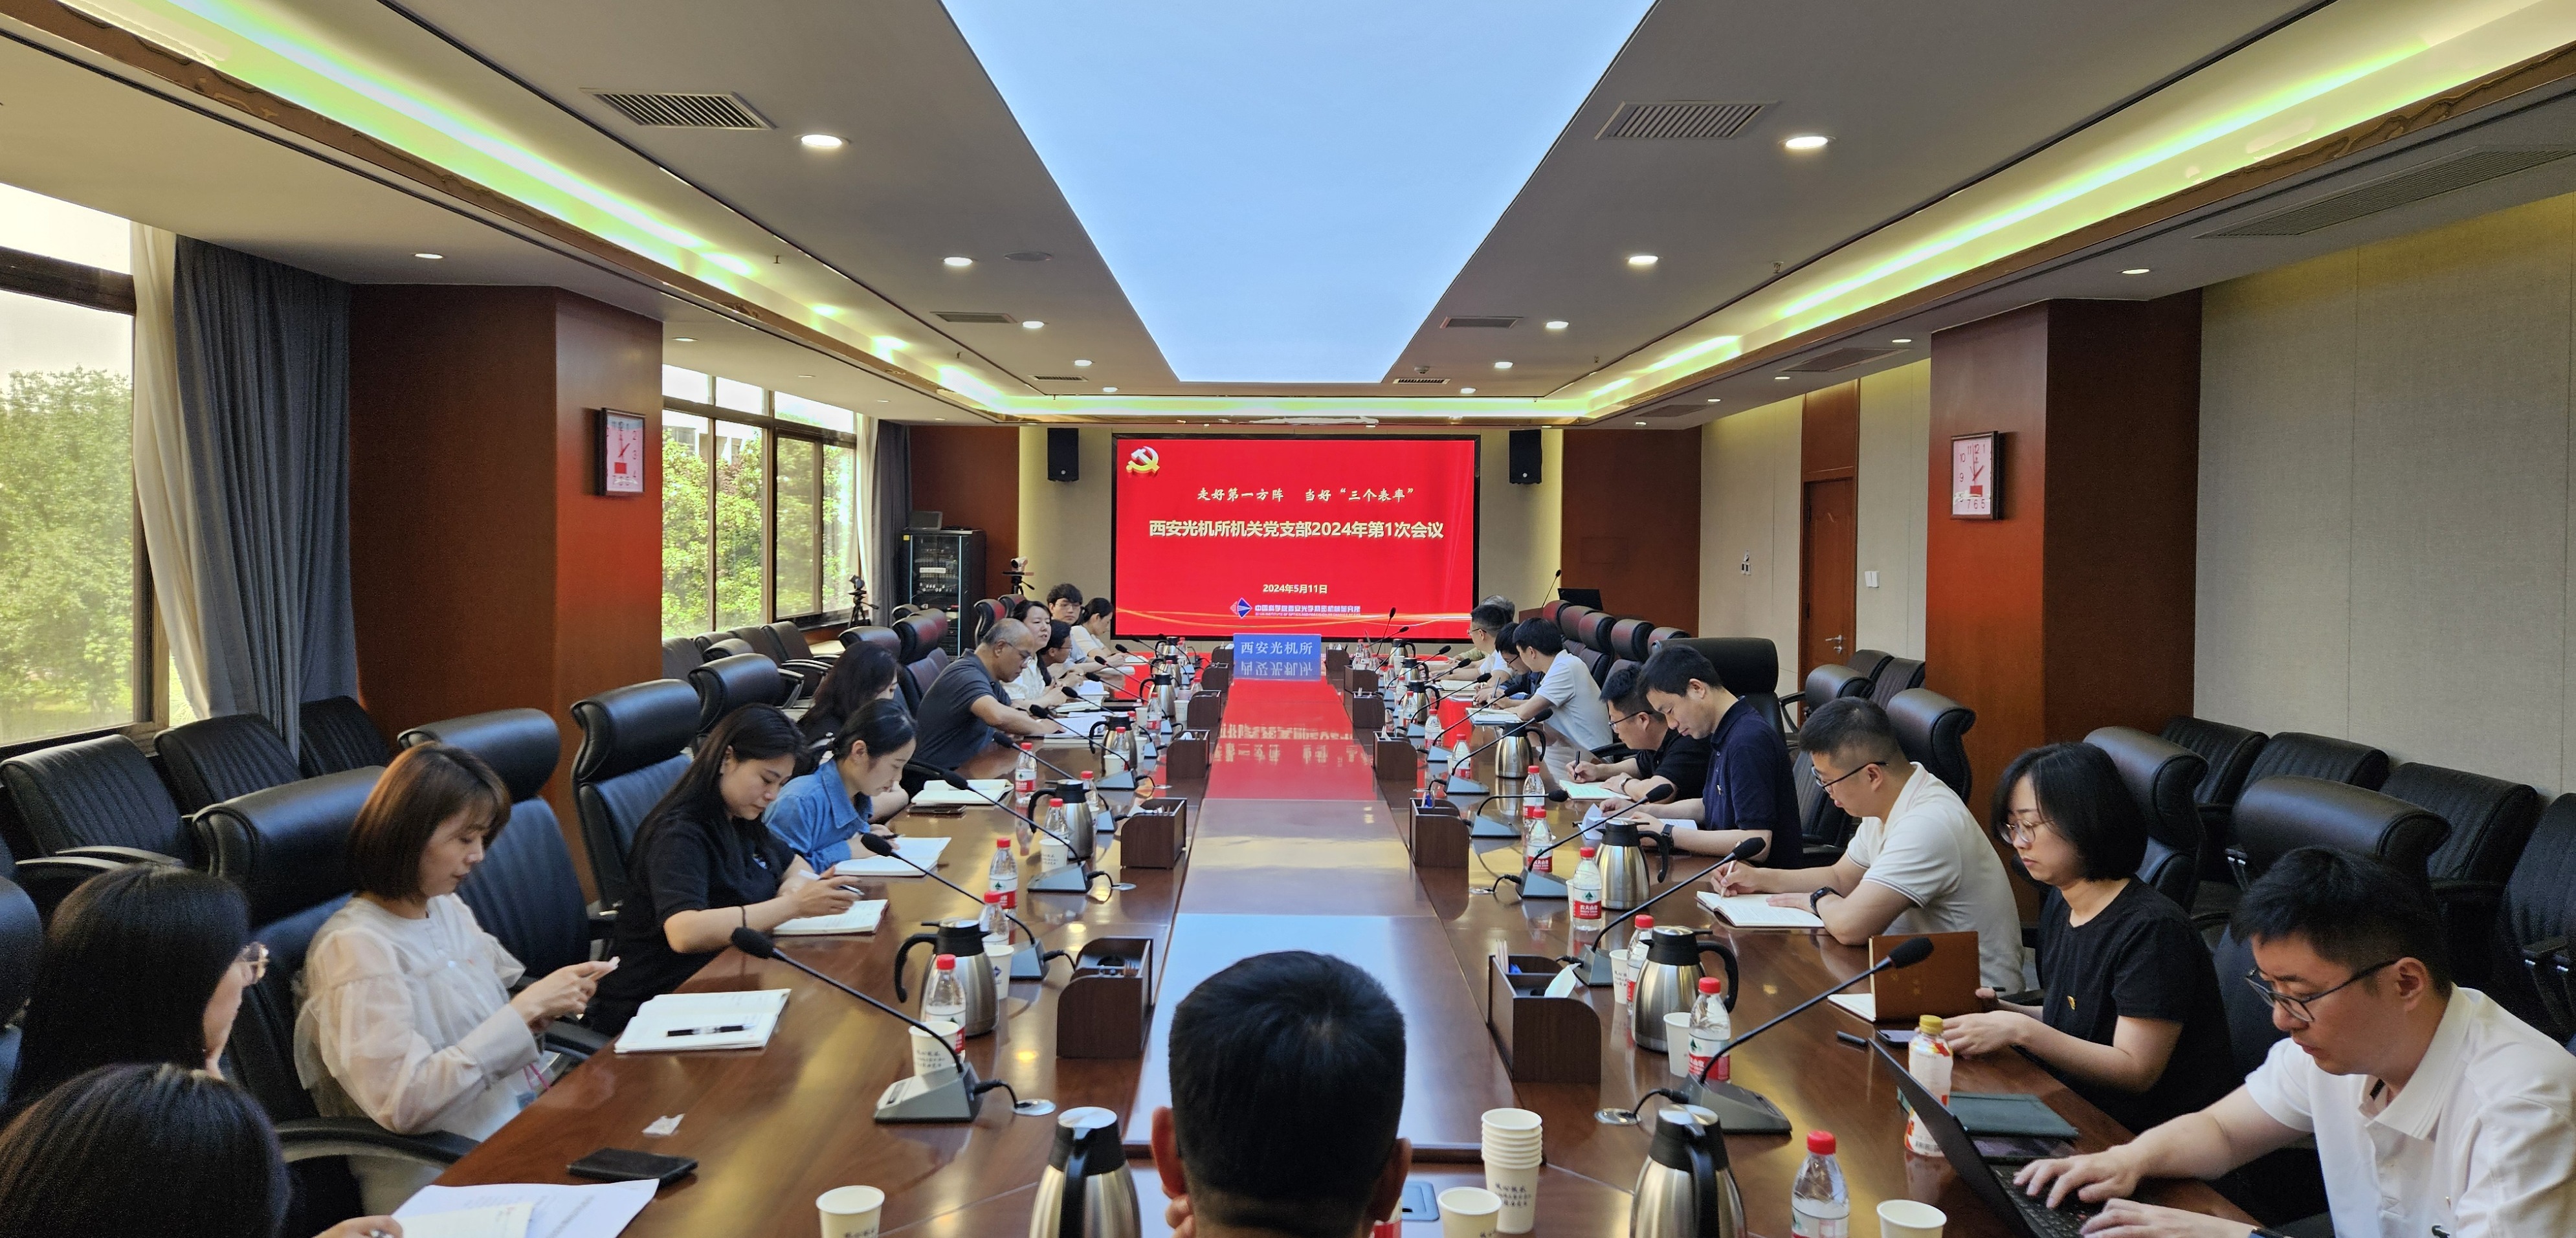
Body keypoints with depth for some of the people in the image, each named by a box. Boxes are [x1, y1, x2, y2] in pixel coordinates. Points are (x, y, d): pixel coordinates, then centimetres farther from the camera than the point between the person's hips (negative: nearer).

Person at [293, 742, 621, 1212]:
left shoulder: (449, 908, 9)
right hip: (443, 1184, -7)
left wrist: (547, 1006, -3)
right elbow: (403, 1103, -22)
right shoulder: (356, 948, -14)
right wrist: (525, 1009, -21)